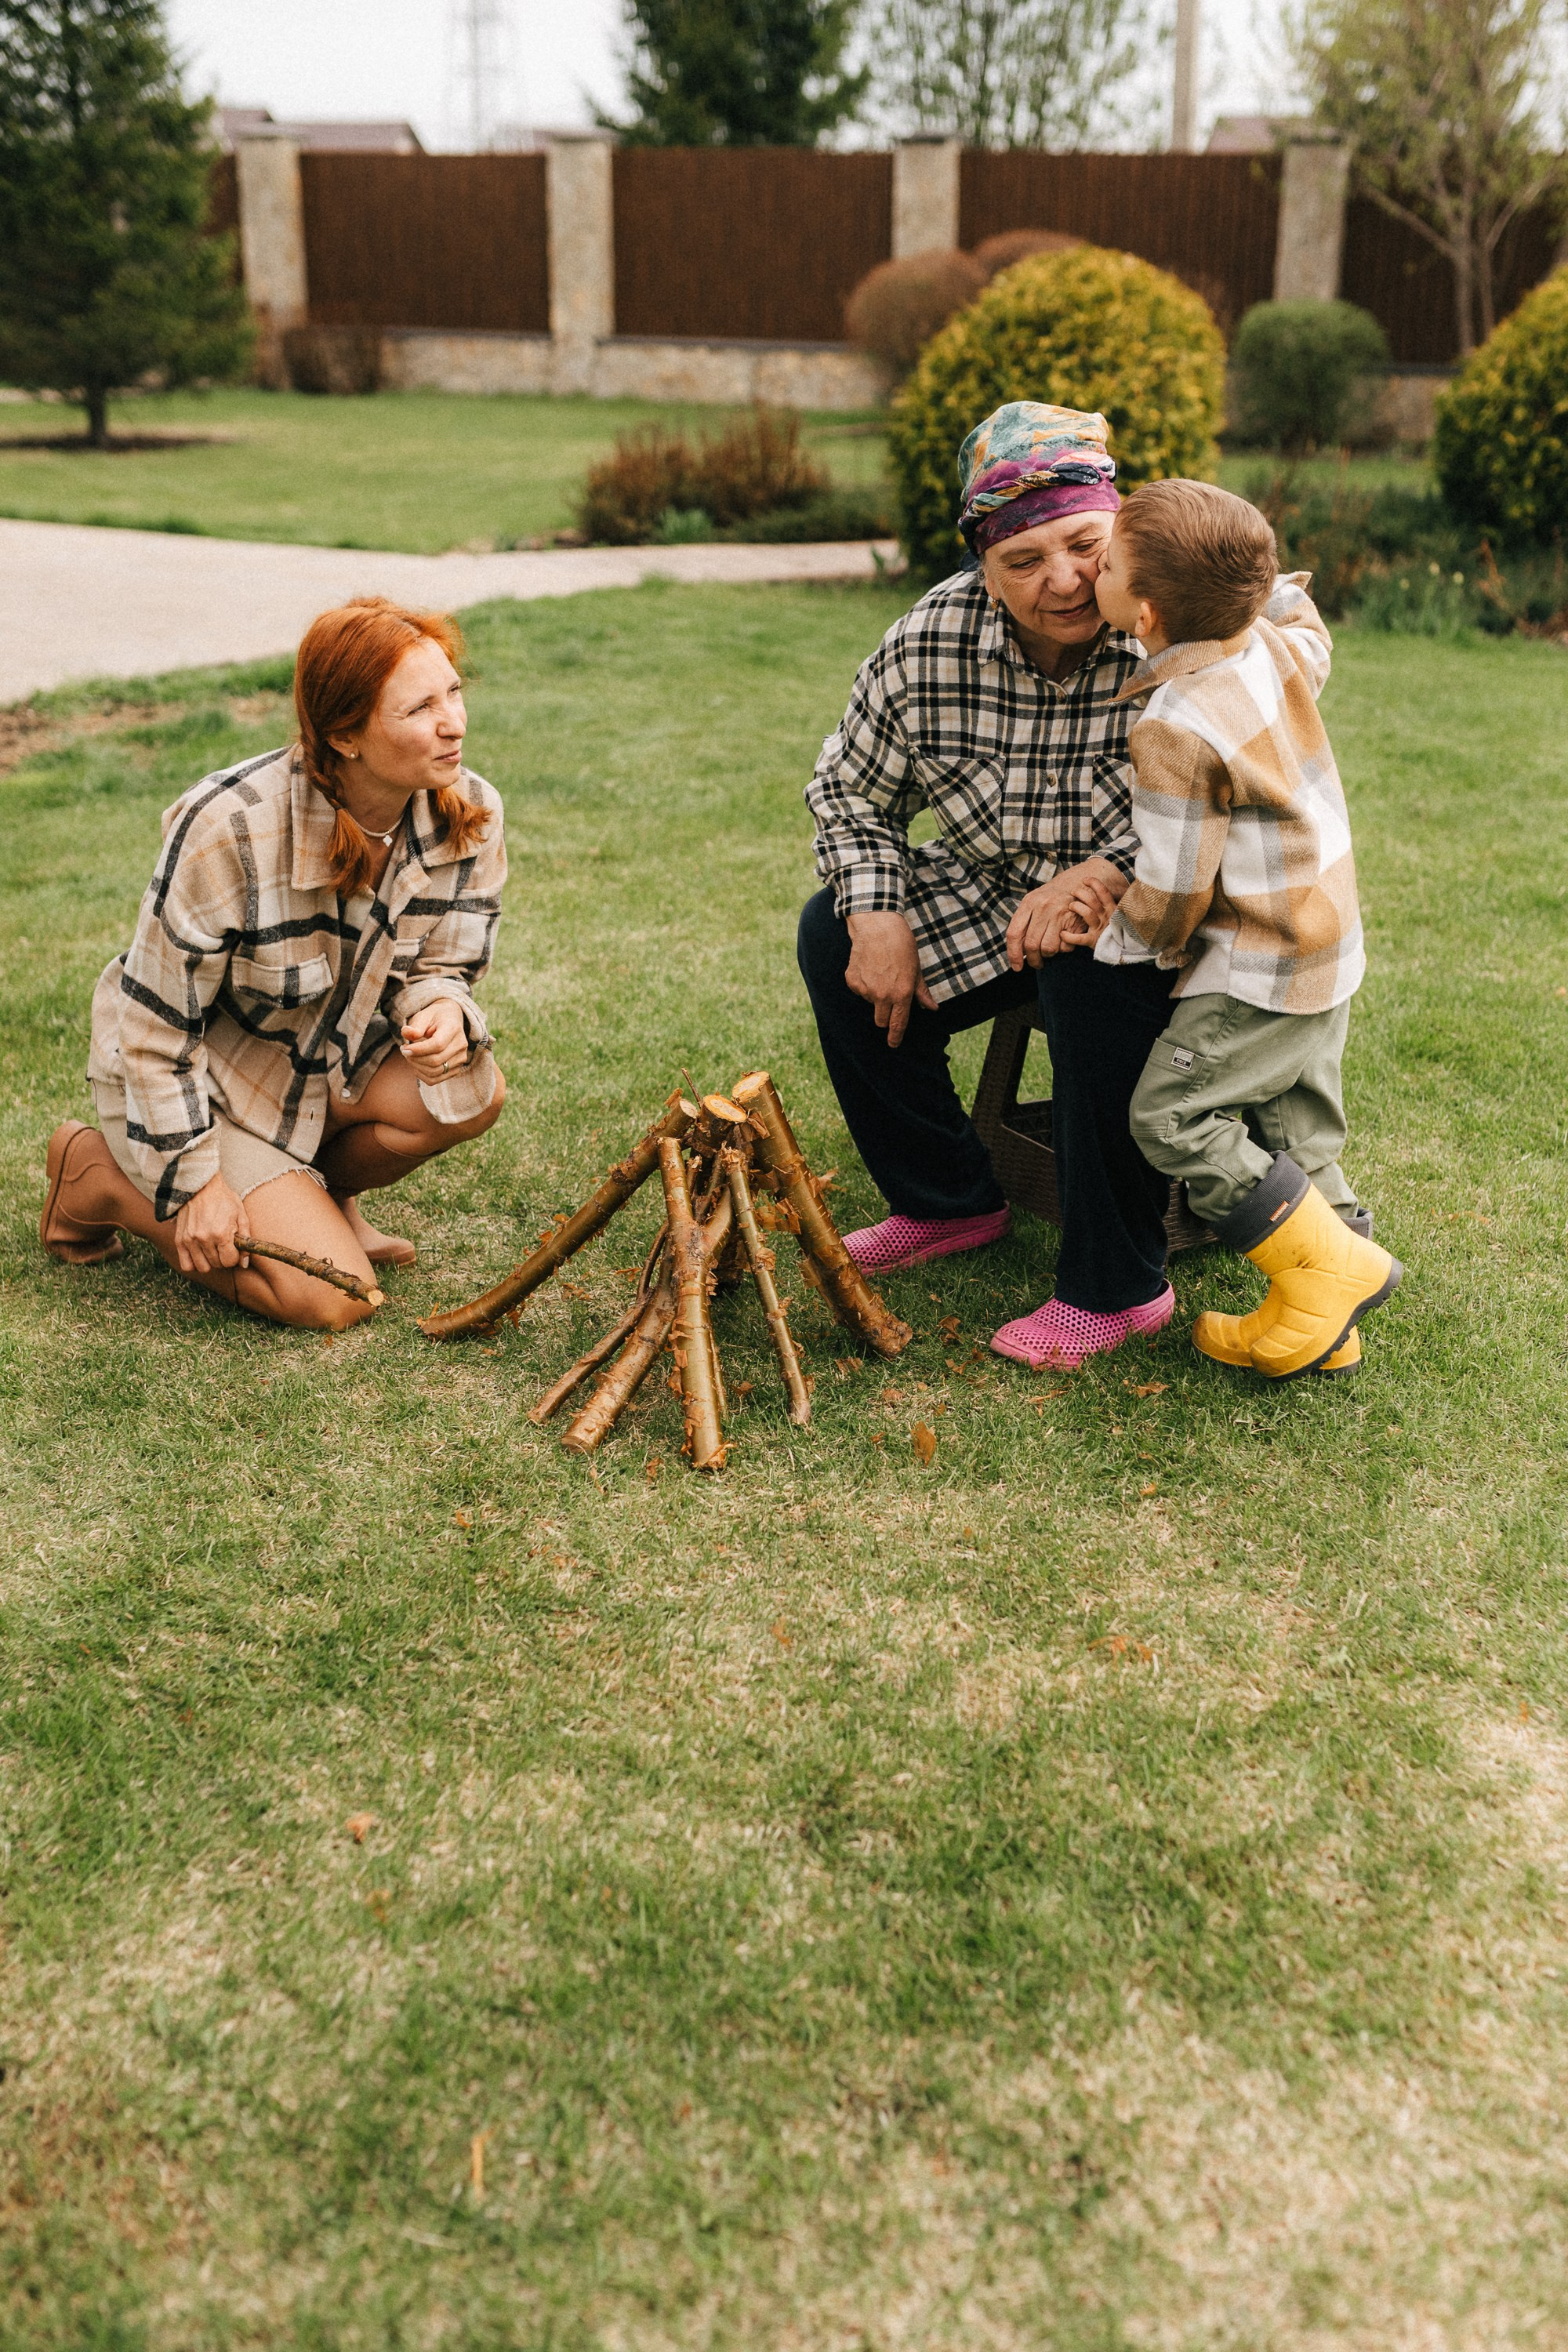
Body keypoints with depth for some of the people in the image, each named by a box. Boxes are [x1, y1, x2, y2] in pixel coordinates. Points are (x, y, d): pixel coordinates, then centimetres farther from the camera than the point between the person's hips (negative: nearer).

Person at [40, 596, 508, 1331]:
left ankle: (316, 1193, 7)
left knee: (472, 1092, -23)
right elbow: (156, 1021, -21)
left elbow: (438, 966, -4)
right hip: (204, 1076, -5)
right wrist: (193, 1181, -17)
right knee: (333, 1298, -14)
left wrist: (447, 1014, -30)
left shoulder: (469, 814, -16)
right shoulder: (228, 828, -31)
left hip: (330, 1051, 6)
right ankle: (99, 1170, 7)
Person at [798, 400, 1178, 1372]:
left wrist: (1107, 875, -41)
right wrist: (877, 917, -13)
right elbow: (850, 788, 1)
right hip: (994, 893, 6)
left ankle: (1119, 1287, -20)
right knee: (836, 938, -5)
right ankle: (949, 1200, 12)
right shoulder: (930, 643, -13)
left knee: (1093, 969, -36)